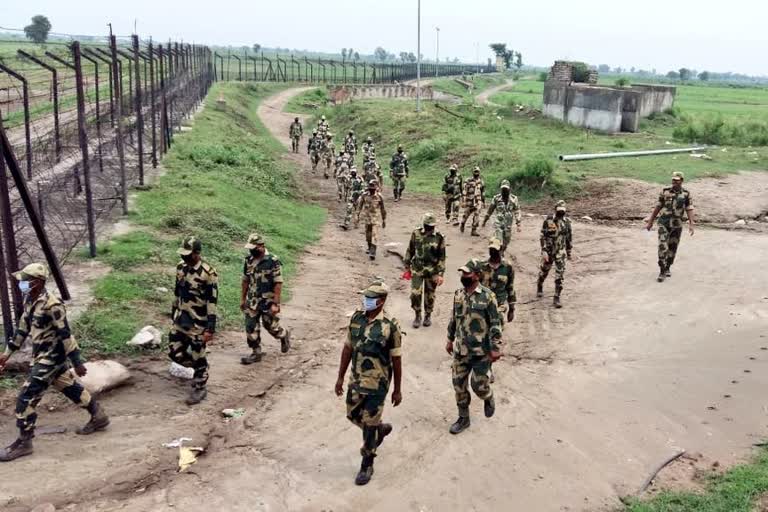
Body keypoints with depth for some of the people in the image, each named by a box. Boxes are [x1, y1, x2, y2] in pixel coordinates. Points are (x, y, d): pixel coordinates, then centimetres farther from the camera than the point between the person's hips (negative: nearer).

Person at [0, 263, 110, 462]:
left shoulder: (52, 304, -24)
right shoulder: (30, 301, 4)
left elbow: (66, 335, -22)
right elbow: (22, 329, 15)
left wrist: (77, 362, -18)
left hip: (52, 358, -9)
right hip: (42, 356, 9)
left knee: (26, 397, -7)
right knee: (70, 388, 20)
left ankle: (23, 442, 6)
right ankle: (99, 417, 35)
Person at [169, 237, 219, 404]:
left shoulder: (208, 273, -20)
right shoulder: (181, 267, 2)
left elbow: (212, 302, -19)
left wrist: (211, 328, -20)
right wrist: (173, 314, 19)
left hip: (198, 324, -7)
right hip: (180, 321, 7)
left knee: (198, 357, 4)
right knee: (175, 353, 12)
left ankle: (199, 389, 23)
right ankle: (199, 369, 37)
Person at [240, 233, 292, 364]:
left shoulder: (273, 261, -17)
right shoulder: (249, 260, 1)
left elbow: (278, 284, -18)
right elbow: (245, 280, 11)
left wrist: (275, 304, -20)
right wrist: (242, 299, 12)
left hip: (268, 302, -5)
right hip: (252, 302, 5)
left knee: (271, 326, 8)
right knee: (251, 328, 4)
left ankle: (285, 335, 38)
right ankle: (256, 353, 17)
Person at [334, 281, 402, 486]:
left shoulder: (390, 326, -17)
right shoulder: (356, 318, -2)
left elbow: (396, 359, -9)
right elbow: (348, 348, 6)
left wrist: (397, 389, -4)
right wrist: (340, 377, 7)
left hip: (377, 384, -6)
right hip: (356, 380, 6)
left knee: (369, 425, 3)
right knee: (353, 416, 19)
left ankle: (367, 466, 22)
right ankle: (381, 428, 47)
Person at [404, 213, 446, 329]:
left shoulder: (439, 237, -10)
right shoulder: (416, 233, -4)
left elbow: (442, 257, -6)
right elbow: (410, 251, 6)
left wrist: (440, 274, -10)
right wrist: (407, 266, 8)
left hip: (432, 271, -1)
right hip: (417, 269, 1)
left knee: (429, 295, 10)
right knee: (415, 293, -7)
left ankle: (428, 316, 32)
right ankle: (417, 316, 15)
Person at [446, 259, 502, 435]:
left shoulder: (487, 296, -15)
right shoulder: (458, 294, 3)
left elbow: (495, 324, -13)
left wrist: (496, 348, -14)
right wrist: (450, 339, 17)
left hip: (481, 351, -5)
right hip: (461, 350, 5)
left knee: (478, 384, 0)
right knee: (459, 385, 9)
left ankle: (488, 399, 35)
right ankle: (463, 418, 26)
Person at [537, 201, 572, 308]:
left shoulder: (566, 221, -2)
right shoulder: (548, 221, -12)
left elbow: (569, 237, 9)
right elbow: (543, 237, -11)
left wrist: (569, 251, 13)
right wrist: (544, 251, -18)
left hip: (560, 252, 2)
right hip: (548, 251, -1)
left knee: (560, 275, -6)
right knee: (544, 271, 16)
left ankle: (557, 298, 0)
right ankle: (540, 287, 45)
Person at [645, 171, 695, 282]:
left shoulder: (686, 193, -1)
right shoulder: (665, 191, -1)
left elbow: (689, 210, -3)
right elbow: (658, 207, 5)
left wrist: (691, 225, -15)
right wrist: (650, 222, 6)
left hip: (677, 225, 1)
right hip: (664, 223, -1)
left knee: (672, 248, 11)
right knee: (662, 247, -11)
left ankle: (667, 268, 30)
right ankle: (662, 272, -6)